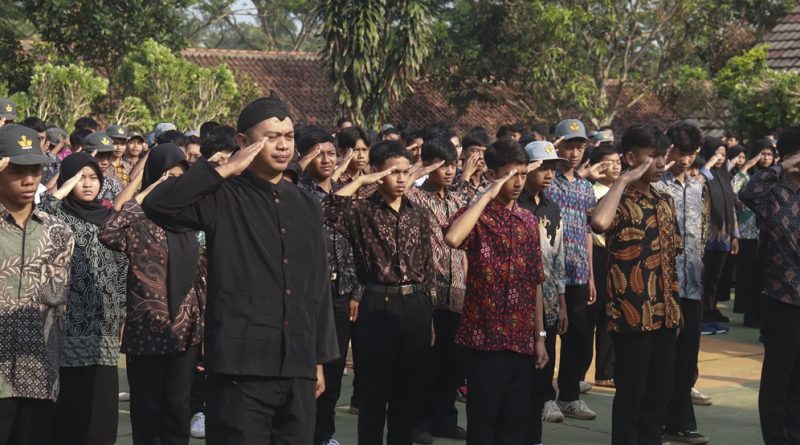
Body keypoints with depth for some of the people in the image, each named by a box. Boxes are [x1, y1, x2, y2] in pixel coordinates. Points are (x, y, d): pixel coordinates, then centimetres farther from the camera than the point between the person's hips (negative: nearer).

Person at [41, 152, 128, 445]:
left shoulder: (110, 219, 14)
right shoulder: (58, 216, 0)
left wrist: (122, 316, 13)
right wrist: (57, 196, -19)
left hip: (103, 332, 4)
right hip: (70, 330, -4)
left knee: (103, 408, 2)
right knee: (71, 412, -5)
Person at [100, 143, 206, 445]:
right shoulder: (140, 219, -8)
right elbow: (108, 235, -30)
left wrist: (203, 319, 13)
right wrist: (143, 196, -23)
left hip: (185, 328, 5)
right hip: (149, 329, -5)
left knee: (178, 406, 10)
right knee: (147, 408, 3)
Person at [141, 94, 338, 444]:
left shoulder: (306, 207, 15)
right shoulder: (223, 199, -2)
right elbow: (157, 205, -19)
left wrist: (320, 358, 17)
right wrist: (225, 170, -15)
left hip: (297, 367, 5)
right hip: (241, 365, -5)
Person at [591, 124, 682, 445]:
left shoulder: (665, 202, 12)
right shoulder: (619, 202, -11)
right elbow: (599, 222, -36)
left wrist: (675, 307, 17)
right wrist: (623, 181, -24)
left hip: (664, 315, 7)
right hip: (632, 316, -7)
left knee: (659, 395, 13)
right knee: (631, 395, 1)